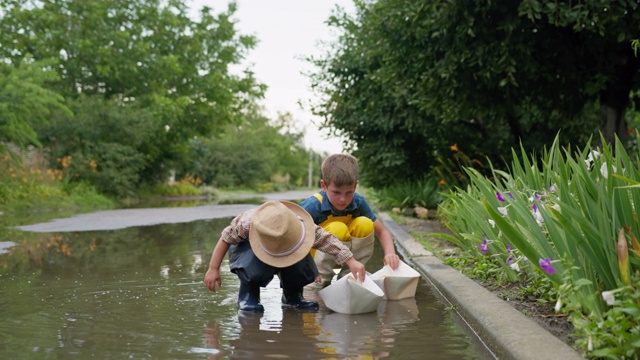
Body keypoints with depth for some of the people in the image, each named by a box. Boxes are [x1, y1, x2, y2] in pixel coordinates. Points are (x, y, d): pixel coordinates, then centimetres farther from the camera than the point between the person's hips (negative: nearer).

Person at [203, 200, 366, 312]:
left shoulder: (303, 226, -37)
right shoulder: (246, 224, -39)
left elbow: (328, 240, -32)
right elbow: (225, 239, -22)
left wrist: (352, 262, -39)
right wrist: (213, 269, -19)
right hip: (247, 249, -3)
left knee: (303, 265, -30)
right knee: (257, 269, -40)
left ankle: (292, 296, 3)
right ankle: (248, 294, -6)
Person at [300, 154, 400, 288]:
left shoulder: (358, 202, -14)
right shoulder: (314, 205, -26)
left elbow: (382, 232, -9)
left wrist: (390, 253, -29)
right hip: (314, 256, -4)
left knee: (365, 224, -20)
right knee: (338, 229, -32)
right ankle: (321, 280, -15)